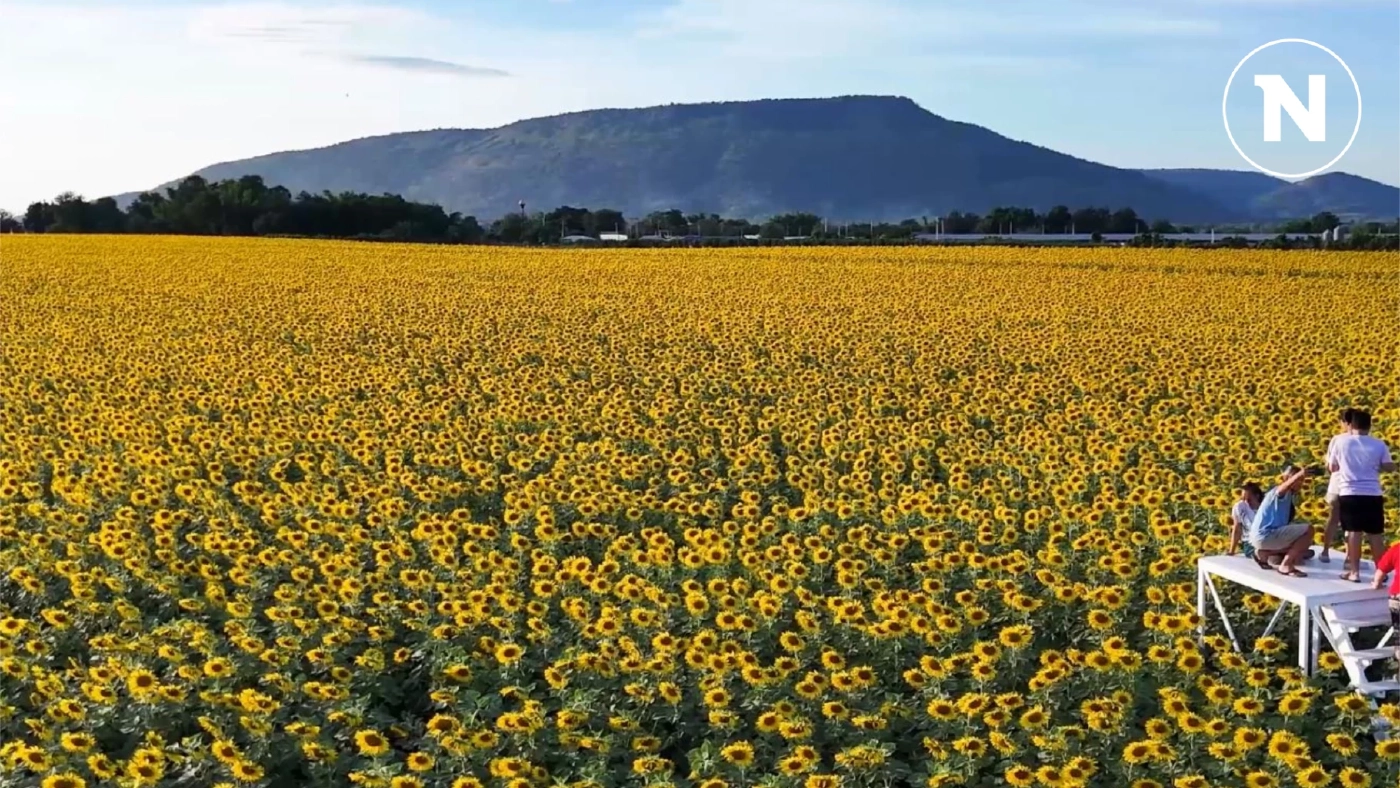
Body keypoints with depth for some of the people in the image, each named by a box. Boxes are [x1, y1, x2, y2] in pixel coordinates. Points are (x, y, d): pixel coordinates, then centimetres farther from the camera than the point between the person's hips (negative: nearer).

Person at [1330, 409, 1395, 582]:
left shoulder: (1339, 441, 1)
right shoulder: (1378, 444, 2)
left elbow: (1332, 467, 8)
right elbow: (1390, 467, 1)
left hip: (1348, 494, -1)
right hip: (1373, 495, 1)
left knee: (1354, 532, 3)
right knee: (1376, 534, 8)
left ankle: (1354, 571, 2)